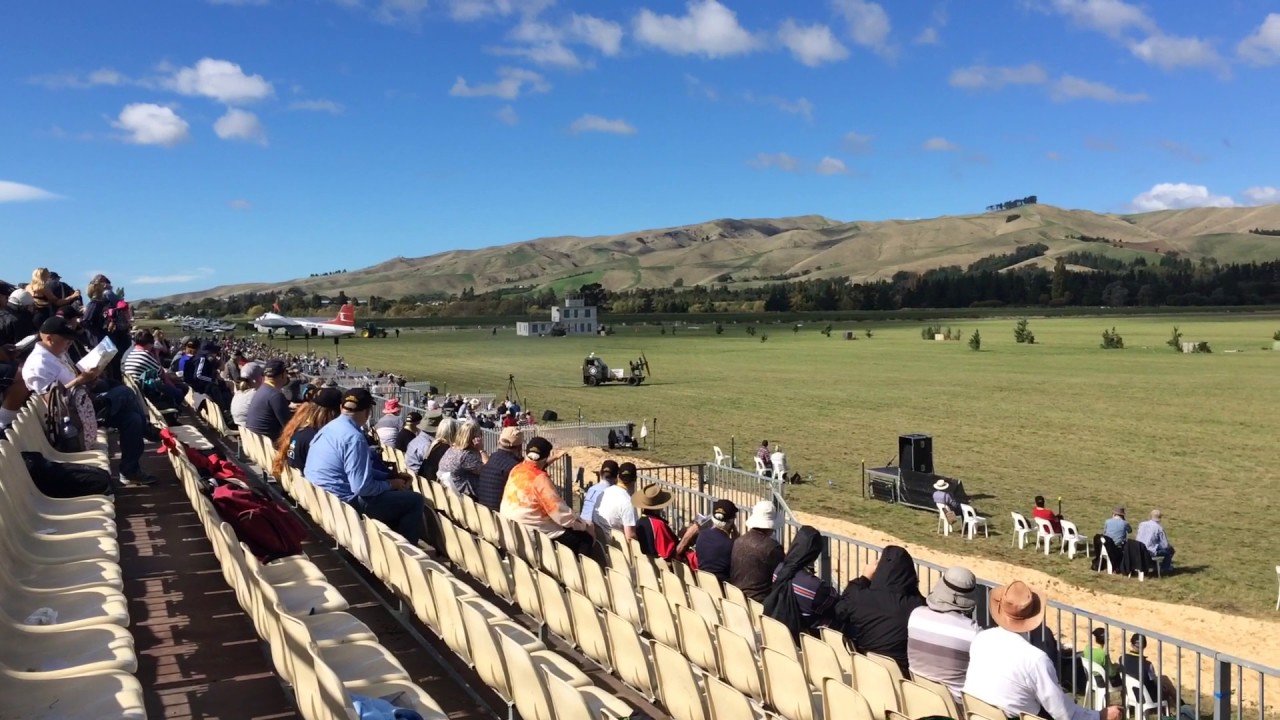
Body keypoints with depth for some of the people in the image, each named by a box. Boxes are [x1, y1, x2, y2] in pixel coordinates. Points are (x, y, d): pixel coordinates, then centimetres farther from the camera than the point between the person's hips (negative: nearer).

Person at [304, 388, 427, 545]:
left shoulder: (329, 427, 7)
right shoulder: (354, 437, -22)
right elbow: (362, 487, -25)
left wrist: (390, 477, 12)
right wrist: (391, 484, -8)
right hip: (344, 503, -10)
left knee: (397, 494, 25)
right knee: (414, 500, -5)